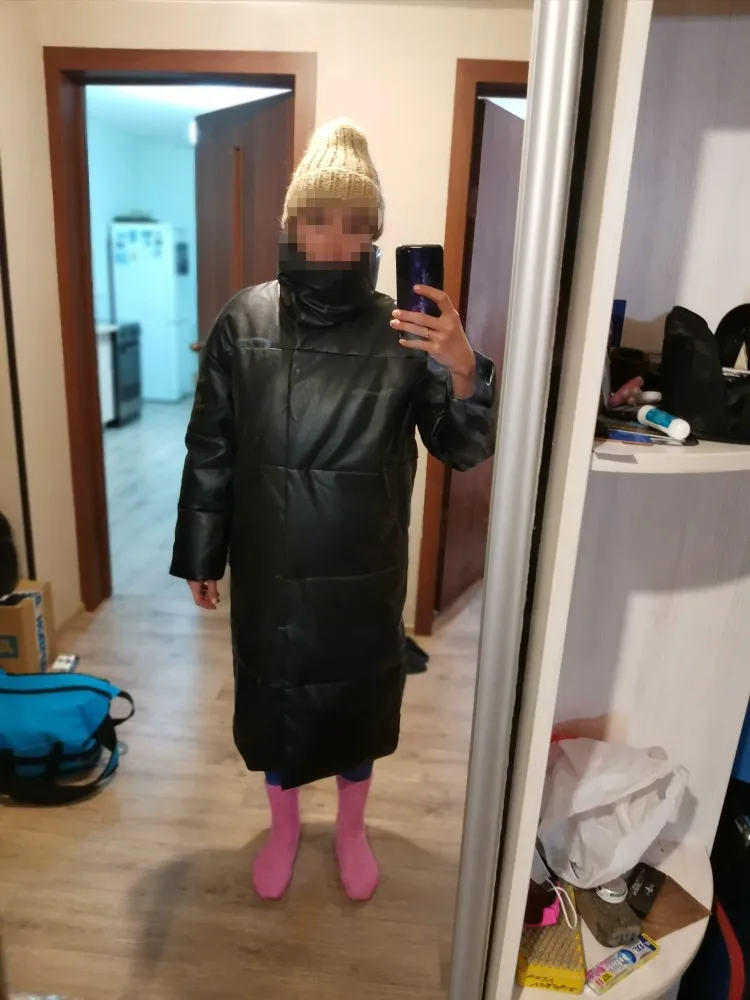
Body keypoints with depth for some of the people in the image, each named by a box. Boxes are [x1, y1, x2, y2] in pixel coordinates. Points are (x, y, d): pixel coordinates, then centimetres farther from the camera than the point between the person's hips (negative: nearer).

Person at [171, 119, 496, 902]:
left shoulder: (403, 332, -9)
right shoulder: (244, 322, -7)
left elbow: (464, 450, -10)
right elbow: (210, 451, -1)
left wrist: (464, 373, -30)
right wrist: (199, 556, 2)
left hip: (365, 573, 0)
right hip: (269, 569, 1)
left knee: (358, 697, 18)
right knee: (272, 697, 18)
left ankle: (351, 829, 47)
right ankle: (283, 826, 47)